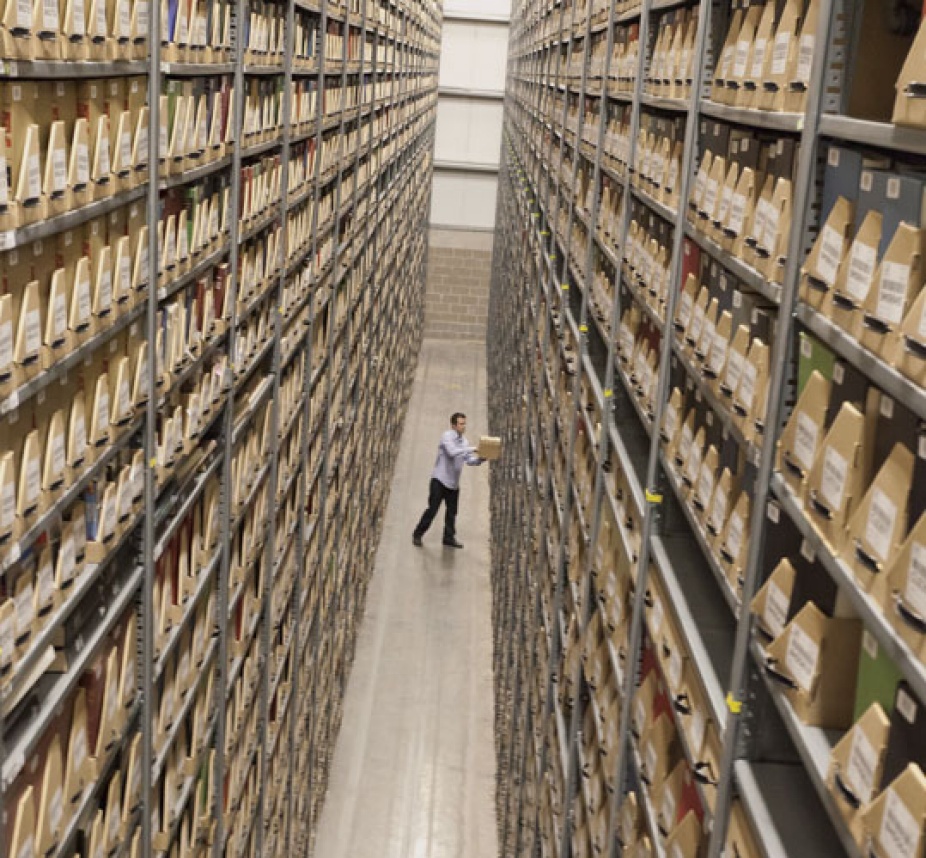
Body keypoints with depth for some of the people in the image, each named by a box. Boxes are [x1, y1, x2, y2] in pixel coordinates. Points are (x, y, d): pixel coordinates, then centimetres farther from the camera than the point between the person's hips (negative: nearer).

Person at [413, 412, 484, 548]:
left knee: (452, 512, 9)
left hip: (454, 482, 7)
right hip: (440, 480, -7)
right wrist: (472, 449, -28)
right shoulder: (447, 436, -11)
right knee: (432, 509, -7)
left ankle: (449, 538, 19)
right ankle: (418, 535, 6)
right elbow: (452, 452, -28)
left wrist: (481, 458, -11)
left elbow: (470, 460, 7)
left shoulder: (464, 441, 10)